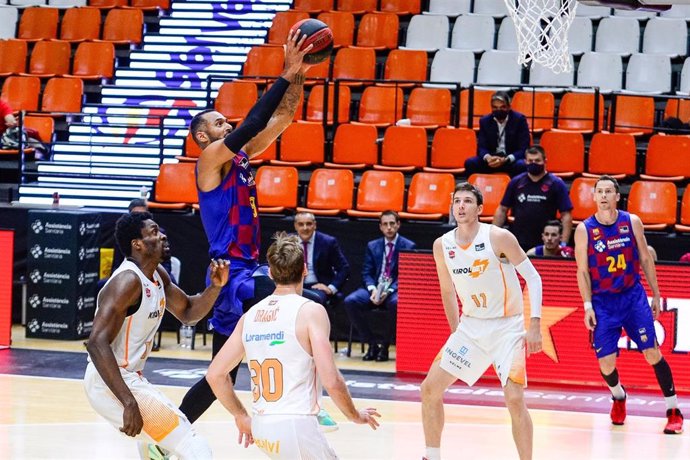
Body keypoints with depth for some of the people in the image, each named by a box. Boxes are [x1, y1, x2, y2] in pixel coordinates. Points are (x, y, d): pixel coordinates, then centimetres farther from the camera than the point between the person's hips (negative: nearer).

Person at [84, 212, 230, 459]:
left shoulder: (157, 274, 7)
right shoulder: (128, 281, -21)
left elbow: (187, 312, 22)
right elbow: (97, 344, -29)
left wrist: (215, 287, 1)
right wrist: (129, 403, -35)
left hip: (128, 379, 11)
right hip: (111, 385, -11)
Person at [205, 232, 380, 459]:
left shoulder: (250, 315, 9)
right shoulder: (310, 311, -8)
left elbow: (214, 374, 12)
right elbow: (331, 381, -15)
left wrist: (241, 417, 24)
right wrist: (355, 415, 2)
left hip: (261, 428, 7)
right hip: (296, 426, -7)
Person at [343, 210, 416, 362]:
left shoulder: (408, 246, 4)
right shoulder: (372, 246, 15)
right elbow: (366, 273, 9)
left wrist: (389, 291, -19)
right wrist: (372, 289, -14)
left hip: (395, 290, -3)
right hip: (374, 288, 3)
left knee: (396, 303, -39)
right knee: (350, 301, -25)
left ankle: (384, 345, -18)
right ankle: (371, 344, -13)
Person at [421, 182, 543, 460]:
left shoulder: (498, 237, -16)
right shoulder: (442, 245, -1)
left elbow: (533, 277, -11)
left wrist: (535, 324, -19)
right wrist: (455, 330, 16)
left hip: (507, 327, -5)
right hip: (470, 325, 5)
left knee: (515, 399, -18)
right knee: (430, 388, 2)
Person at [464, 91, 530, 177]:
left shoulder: (519, 119, -7)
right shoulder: (485, 121, 3)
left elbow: (523, 148, -12)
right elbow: (481, 147, 0)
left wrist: (506, 160, -30)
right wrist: (488, 157, -27)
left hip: (512, 160, -3)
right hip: (492, 159, 3)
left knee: (521, 165, -37)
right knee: (470, 163, -23)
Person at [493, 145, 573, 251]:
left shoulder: (556, 184, 0)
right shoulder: (516, 182, 9)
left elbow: (566, 215, -2)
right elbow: (502, 210, 14)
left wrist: (563, 244, -10)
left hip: (544, 245, -2)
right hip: (517, 243, 2)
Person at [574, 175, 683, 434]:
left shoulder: (632, 222, -1)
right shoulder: (584, 230, -5)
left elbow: (645, 259, 7)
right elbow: (582, 271, -1)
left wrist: (656, 295, 8)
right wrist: (588, 306, -8)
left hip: (633, 296, 1)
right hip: (603, 301, 0)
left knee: (652, 353, -7)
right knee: (606, 362, -3)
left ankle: (673, 411, 3)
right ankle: (618, 396, 30)